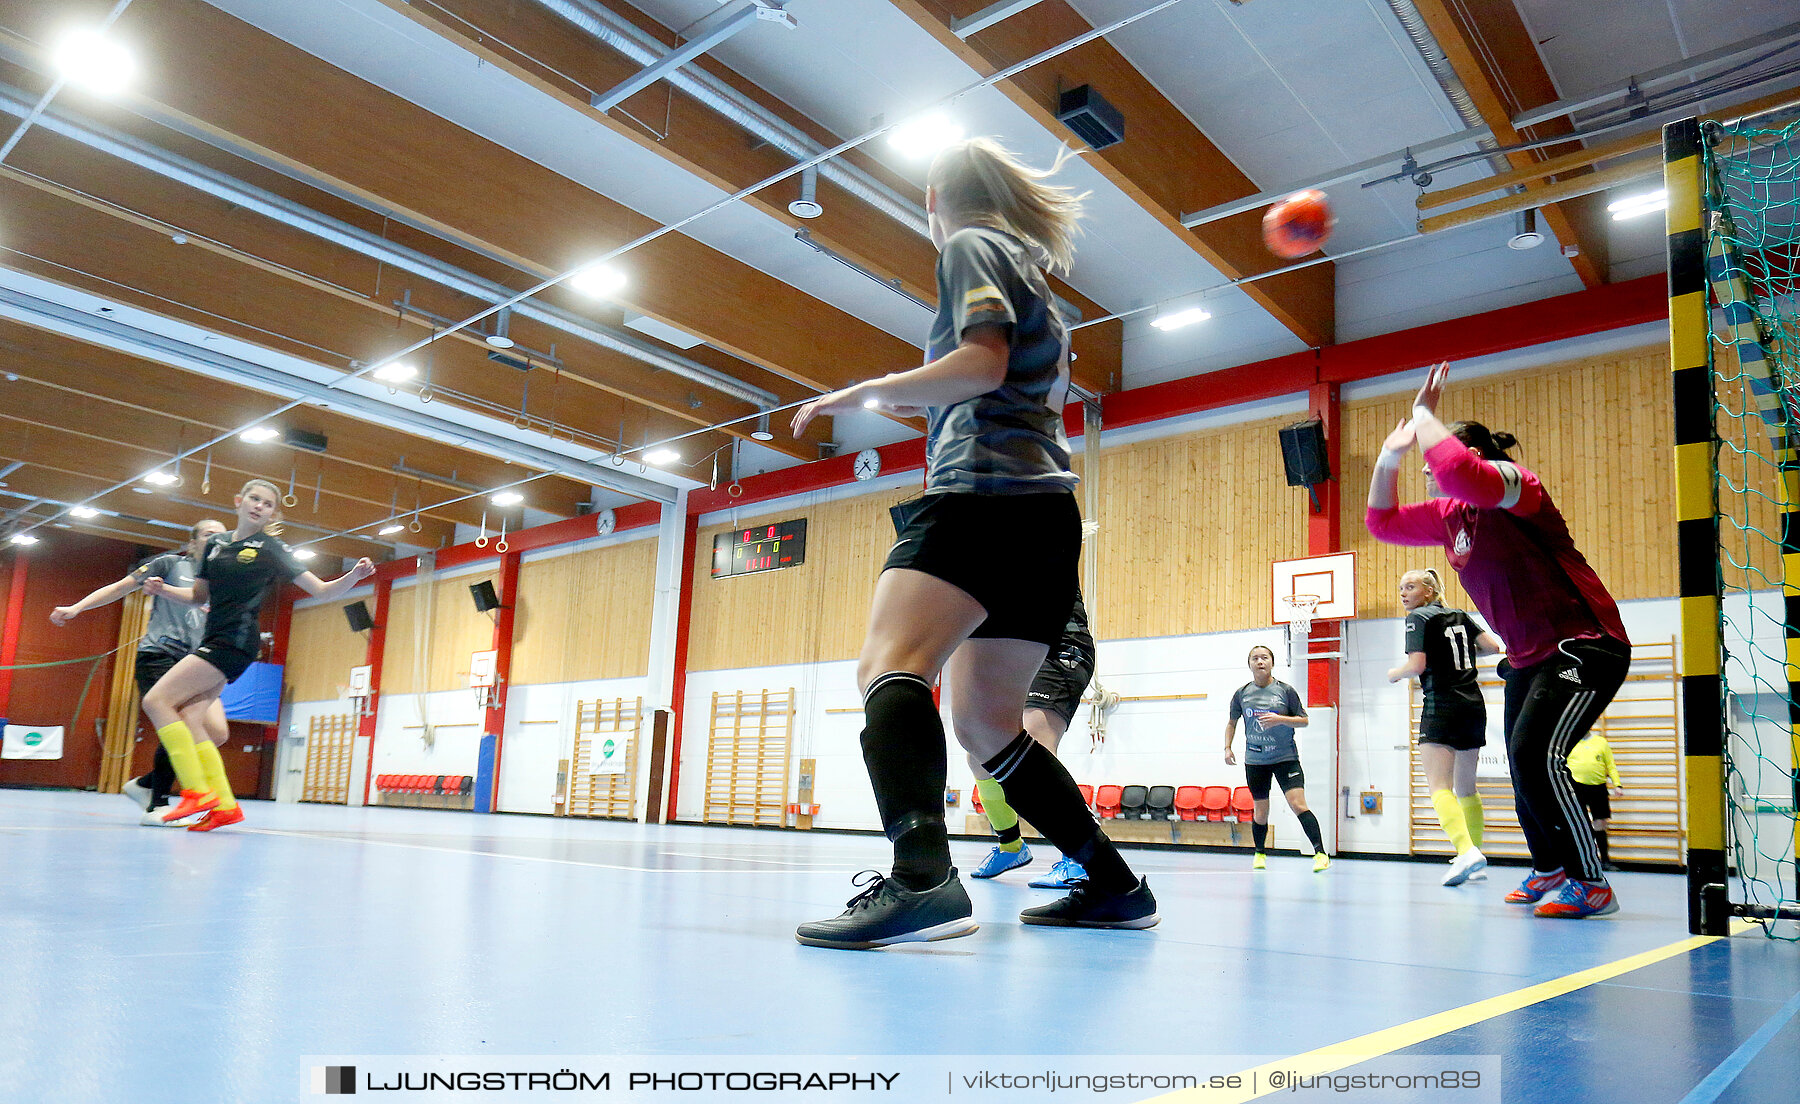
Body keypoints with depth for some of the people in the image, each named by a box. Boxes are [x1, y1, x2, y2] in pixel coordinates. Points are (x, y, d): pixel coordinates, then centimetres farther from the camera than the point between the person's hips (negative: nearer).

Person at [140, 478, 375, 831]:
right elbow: (199, 595, 24)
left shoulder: (270, 549, -2)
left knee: (157, 700, -15)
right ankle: (224, 805, 2)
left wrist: (355, 575, -22)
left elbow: (322, 590, -4)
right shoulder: (216, 544, 14)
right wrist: (163, 588, 6)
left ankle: (198, 792, -16)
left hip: (235, 641, -7)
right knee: (184, 719, 0)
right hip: (213, 640, 7)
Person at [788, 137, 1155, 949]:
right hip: (1044, 511, 9)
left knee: (891, 666, -26)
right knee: (986, 723, 13)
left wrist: (866, 393, -4)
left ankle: (921, 876, -48)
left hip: (987, 494, -9)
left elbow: (981, 363, -11)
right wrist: (925, 408, 42)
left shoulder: (969, 245, 6)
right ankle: (1115, 886, 16)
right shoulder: (1029, 271, 31)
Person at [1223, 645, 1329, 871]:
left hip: (1285, 758, -3)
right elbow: (1231, 722, 18)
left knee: (1298, 804, -16)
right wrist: (1227, 747, 7)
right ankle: (1259, 854, 30)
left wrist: (1280, 719, -17)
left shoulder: (1286, 690, -3)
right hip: (1254, 761, 3)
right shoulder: (1242, 694, 4)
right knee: (1260, 812, 9)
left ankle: (1321, 853, -13)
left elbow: (1304, 720, -1)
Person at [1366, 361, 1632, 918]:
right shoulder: (1448, 515, 9)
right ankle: (1549, 871, 34)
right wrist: (1390, 454, 3)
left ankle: (1591, 884, -9)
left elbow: (1460, 474, -40)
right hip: (1528, 657, 10)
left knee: (1536, 754, -22)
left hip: (1586, 646, -10)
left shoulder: (1510, 482, -17)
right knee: (1523, 761, 14)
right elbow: (1384, 521, 15)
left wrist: (1424, 414, -25)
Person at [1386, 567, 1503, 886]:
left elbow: (1416, 665, -14)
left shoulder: (1419, 617, -3)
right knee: (1466, 788, 17)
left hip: (1441, 707, -7)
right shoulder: (1461, 616, 16)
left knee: (1440, 787, -15)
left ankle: (1466, 850, -34)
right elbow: (1493, 647, 10)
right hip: (1473, 705, 8)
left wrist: (1394, 674, 5)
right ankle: (1475, 853, 21)